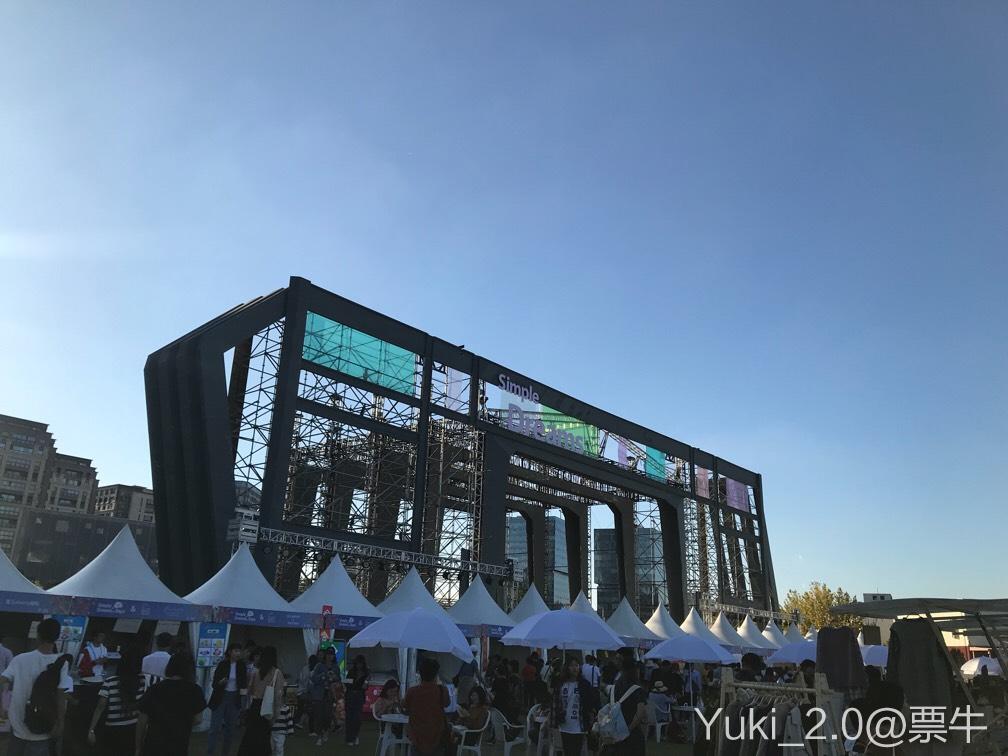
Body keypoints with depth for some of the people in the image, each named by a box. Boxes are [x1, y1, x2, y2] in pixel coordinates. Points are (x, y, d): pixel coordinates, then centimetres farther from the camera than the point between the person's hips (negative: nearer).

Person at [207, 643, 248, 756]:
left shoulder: (241, 665, 1)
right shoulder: (222, 664, -9)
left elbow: (243, 682, 8)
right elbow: (214, 684, -7)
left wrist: (243, 689, -13)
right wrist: (220, 682, -27)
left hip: (234, 699, 3)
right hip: (220, 698, -3)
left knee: (230, 728, 10)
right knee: (215, 728, -6)